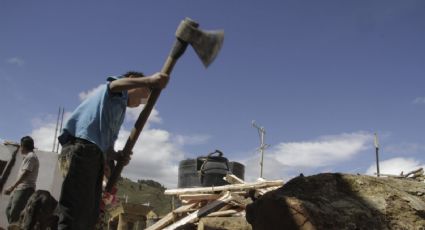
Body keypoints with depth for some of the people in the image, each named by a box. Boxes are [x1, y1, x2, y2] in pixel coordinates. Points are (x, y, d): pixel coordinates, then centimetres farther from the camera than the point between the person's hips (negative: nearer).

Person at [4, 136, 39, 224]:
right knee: (9, 210, 11)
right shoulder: (28, 157, 21)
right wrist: (14, 187, 19)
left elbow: (24, 175, -19)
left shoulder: (30, 157, -10)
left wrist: (12, 187, -21)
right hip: (20, 189, 10)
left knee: (14, 212, -12)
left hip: (25, 189, -10)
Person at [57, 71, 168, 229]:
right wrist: (149, 80, -31)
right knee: (75, 210, -17)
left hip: (94, 153, 10)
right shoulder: (118, 93, 11)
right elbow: (114, 84, -17)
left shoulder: (119, 112, 34)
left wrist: (118, 156, 6)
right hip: (81, 146, -10)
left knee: (89, 213, 5)